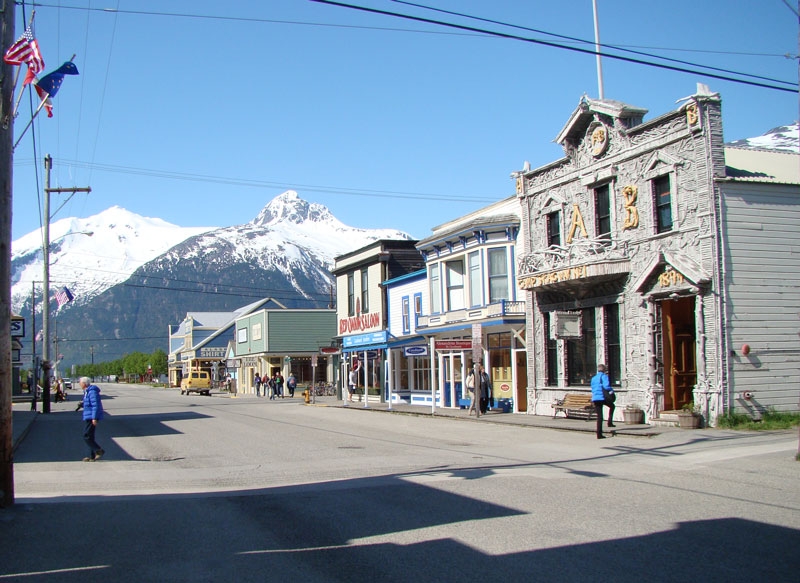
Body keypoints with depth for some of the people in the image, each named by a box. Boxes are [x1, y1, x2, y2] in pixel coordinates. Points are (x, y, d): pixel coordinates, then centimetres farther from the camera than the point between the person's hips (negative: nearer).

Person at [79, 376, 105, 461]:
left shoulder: (92, 391, -16)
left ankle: (99, 451, -4)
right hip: (88, 417, 11)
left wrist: (94, 418, -24)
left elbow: (96, 405, -22)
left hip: (91, 418, -11)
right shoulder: (87, 391, 16)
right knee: (89, 437, 11)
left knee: (86, 437, -10)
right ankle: (92, 456, 15)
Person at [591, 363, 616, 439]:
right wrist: (611, 390, 1)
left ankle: (599, 434, 3)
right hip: (602, 397, -6)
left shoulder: (593, 378, 19)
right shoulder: (604, 376, -2)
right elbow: (606, 386, -16)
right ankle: (610, 422, 11)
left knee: (599, 416, 8)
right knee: (612, 406, 25)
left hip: (595, 398, 6)